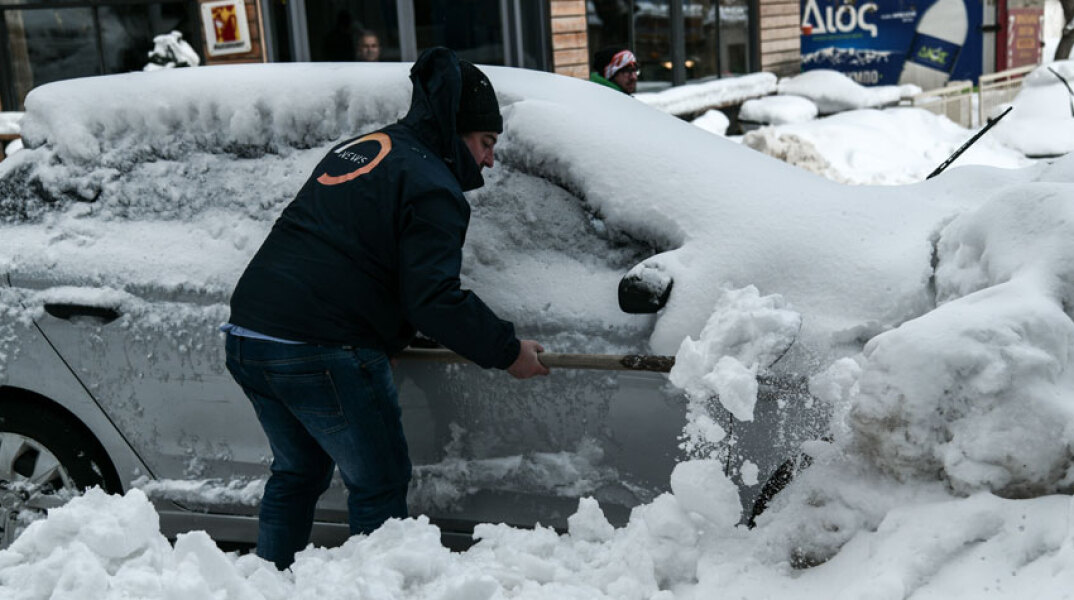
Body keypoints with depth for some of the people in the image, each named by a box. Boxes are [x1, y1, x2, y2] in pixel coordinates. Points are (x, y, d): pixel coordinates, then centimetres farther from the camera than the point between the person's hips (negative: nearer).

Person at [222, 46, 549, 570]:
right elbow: (433, 299, -18)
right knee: (378, 486, 6)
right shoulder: (432, 189, -8)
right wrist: (507, 351, -7)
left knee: (296, 472, 25)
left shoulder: (354, 149, 21)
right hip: (324, 356, -9)